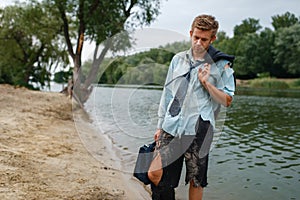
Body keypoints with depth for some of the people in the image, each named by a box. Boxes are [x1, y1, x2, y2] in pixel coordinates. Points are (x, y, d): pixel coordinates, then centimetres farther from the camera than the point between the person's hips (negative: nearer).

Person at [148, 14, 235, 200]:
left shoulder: (222, 65, 3)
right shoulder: (178, 59, 13)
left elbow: (227, 101, 3)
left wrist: (206, 83, -12)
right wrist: (160, 125, 15)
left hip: (198, 130, -3)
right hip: (171, 128, 3)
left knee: (196, 181, 5)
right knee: (154, 174, -1)